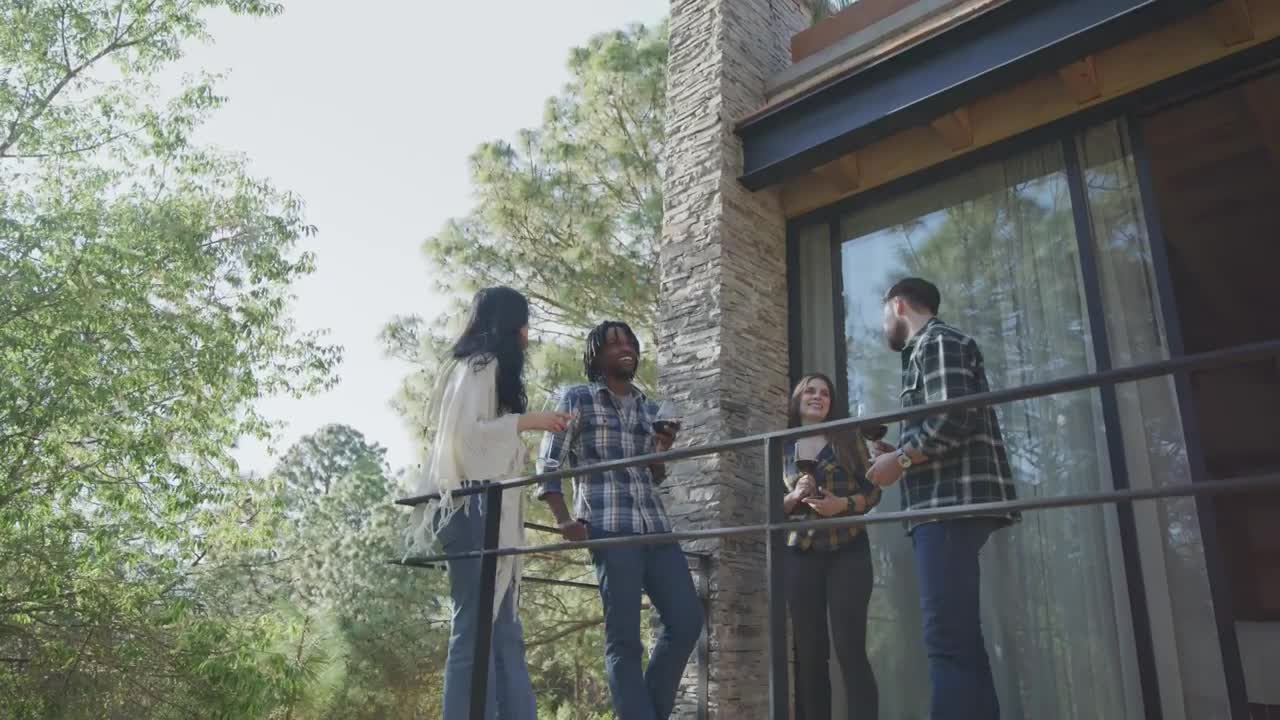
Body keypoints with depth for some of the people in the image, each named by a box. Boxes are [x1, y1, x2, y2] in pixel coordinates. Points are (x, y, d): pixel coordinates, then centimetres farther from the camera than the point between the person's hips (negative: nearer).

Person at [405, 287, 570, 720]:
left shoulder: (486, 367, 25)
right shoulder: (482, 363, -2)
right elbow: (465, 431, -14)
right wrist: (526, 421, -10)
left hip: (487, 508, 10)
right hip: (474, 505, -10)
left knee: (504, 631, 4)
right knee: (477, 627, -11)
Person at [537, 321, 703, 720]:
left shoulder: (648, 408, 20)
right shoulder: (576, 398, 6)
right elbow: (549, 464, 2)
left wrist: (662, 453, 4)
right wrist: (564, 519, -12)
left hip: (655, 527, 6)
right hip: (608, 528, -6)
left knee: (687, 620, 1)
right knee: (624, 637, -6)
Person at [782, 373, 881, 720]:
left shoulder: (848, 439, 7)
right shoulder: (782, 449, 11)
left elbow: (873, 490, 5)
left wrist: (843, 504, -13)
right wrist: (795, 497, -9)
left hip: (848, 551, -2)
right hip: (801, 555, 2)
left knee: (850, 647, -10)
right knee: (808, 650, 1)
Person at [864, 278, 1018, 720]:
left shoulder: (936, 341, -2)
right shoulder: (931, 348, 27)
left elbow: (953, 419, -18)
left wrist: (899, 458, -10)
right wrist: (901, 455, 16)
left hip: (951, 501, -11)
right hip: (949, 501, 11)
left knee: (947, 635, -15)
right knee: (958, 635, 11)